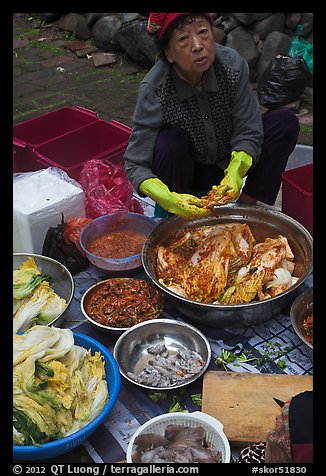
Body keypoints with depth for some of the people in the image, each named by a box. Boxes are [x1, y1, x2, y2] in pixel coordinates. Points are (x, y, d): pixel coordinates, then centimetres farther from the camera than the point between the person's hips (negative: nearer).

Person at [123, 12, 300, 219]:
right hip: (185, 172, -2)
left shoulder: (232, 64, -21)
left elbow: (248, 132, -18)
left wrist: (235, 173, -39)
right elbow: (135, 164, -27)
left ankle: (248, 205, -11)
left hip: (228, 166, 3)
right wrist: (169, 200, -45)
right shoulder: (153, 90, -28)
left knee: (286, 120, -15)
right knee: (169, 142, -35)